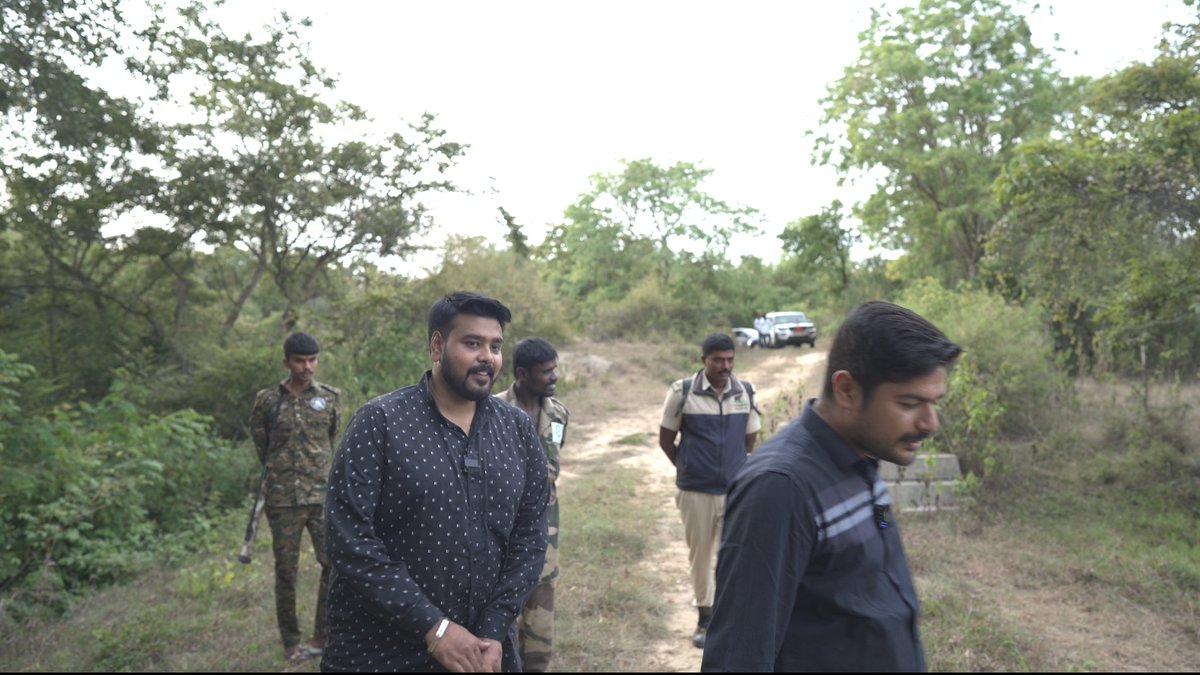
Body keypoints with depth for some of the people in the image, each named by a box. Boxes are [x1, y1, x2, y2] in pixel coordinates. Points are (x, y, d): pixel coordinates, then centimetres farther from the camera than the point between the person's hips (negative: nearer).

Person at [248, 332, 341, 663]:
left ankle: (322, 636, 11)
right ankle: (291, 642, 19)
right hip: (283, 499, -1)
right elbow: (260, 442, 13)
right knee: (286, 570, 6)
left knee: (335, 563, -4)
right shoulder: (268, 400, -1)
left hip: (323, 495, 1)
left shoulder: (330, 398, 3)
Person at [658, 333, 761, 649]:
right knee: (700, 554, 11)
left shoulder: (746, 392, -1)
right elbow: (666, 439, 4)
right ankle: (704, 617, 28)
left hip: (736, 490, 1)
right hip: (695, 492, -1)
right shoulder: (682, 392, -7)